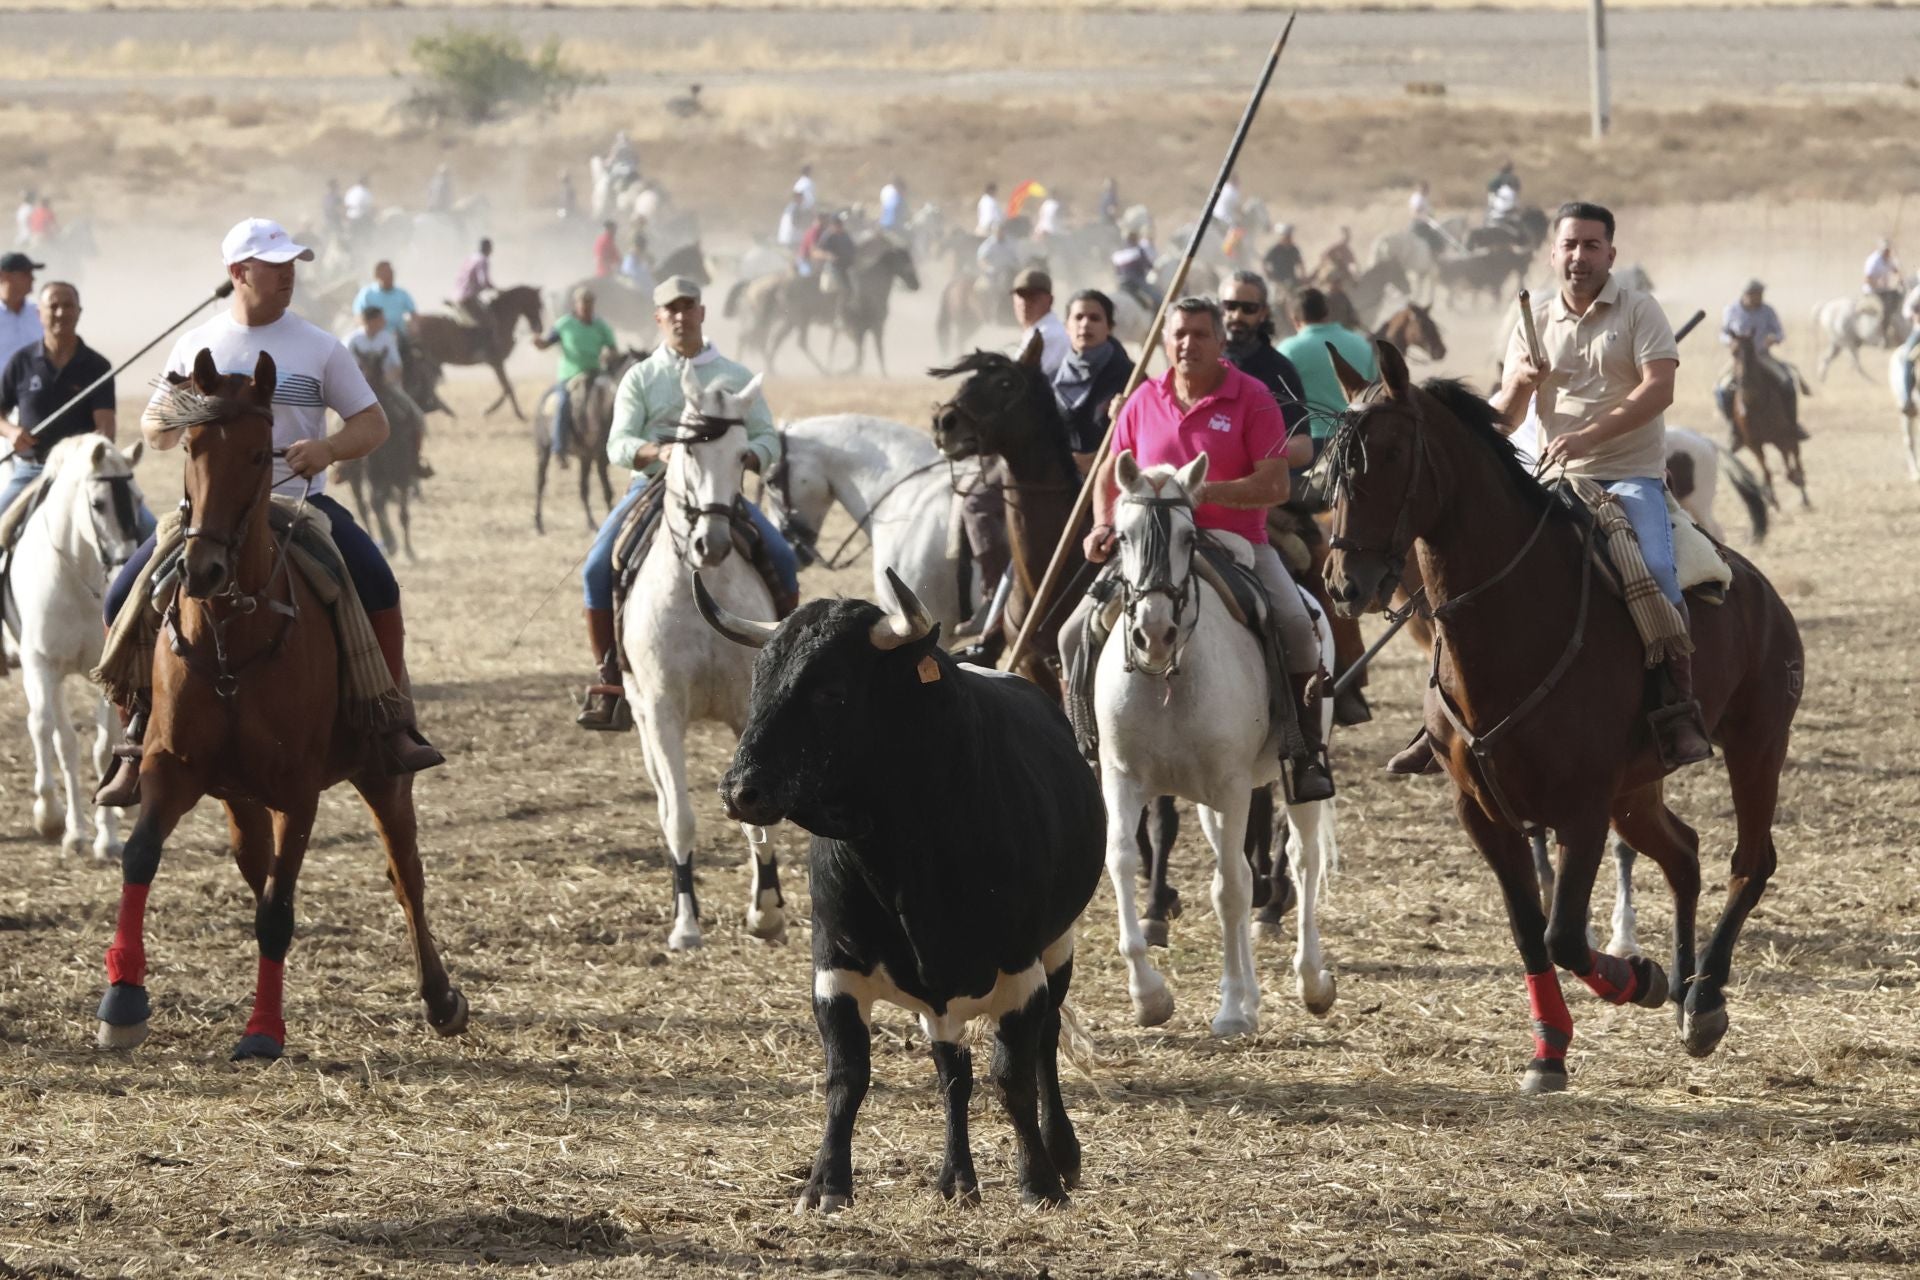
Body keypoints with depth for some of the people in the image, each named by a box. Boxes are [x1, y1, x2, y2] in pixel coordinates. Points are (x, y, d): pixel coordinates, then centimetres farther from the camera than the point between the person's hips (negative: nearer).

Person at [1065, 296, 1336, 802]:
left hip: (1236, 545, -3)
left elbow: (1275, 486, -12)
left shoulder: (1252, 399, -5)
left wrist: (1206, 492, -25)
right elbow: (1110, 475, 18)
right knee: (1077, 635, -8)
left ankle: (1307, 752, -17)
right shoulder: (1144, 401, 6)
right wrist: (1103, 525, -1)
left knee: (1296, 626, -28)